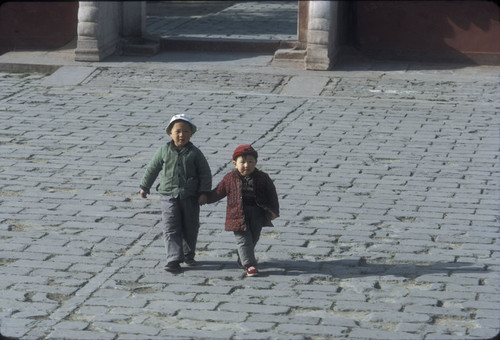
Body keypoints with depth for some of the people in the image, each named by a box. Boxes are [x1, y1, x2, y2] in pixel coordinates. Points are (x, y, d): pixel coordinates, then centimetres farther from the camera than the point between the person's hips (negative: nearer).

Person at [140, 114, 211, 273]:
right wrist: (145, 187, 16)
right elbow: (152, 169, 10)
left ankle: (188, 255, 30)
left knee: (190, 228, 12)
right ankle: (173, 260, -10)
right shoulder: (164, 151, -1)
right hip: (169, 196, -1)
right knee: (171, 229, -8)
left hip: (190, 197, 1)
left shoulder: (195, 153, -3)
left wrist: (203, 192, -7)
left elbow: (205, 173, 0)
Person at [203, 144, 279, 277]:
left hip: (257, 214, 2)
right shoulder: (230, 179, 0)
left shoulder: (262, 178, 1)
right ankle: (249, 265, -9)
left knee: (253, 239, 8)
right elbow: (218, 192, 11)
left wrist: (273, 210, -1)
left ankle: (242, 260, 28)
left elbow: (271, 195, 6)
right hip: (238, 214, -2)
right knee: (243, 240, -8)